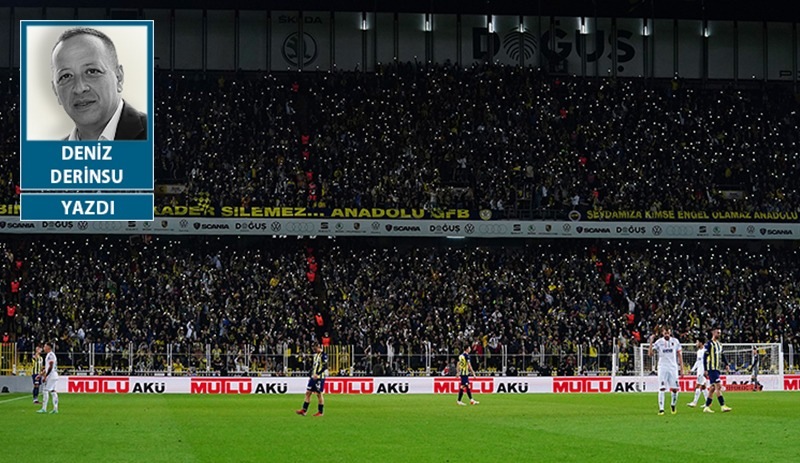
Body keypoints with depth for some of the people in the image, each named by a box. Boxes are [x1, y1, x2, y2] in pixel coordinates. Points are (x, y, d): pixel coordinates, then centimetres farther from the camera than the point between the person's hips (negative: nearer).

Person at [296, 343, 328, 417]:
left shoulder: (323, 355, -10)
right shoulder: (315, 355, 17)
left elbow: (325, 367, -17)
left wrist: (317, 374, -24)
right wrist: (311, 376, 21)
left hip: (320, 377, -8)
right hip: (313, 377, 8)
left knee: (319, 394, -4)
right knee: (308, 392, 3)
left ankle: (320, 412, 5)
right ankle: (304, 410, 3)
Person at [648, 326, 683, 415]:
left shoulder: (675, 341, 5)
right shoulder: (659, 342, -2)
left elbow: (679, 354, 10)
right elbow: (650, 353, -10)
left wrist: (681, 367, 5)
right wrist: (651, 342, -21)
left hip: (673, 368, 2)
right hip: (662, 367, -2)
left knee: (675, 389, 0)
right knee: (662, 388, -11)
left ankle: (673, 405, 26)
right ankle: (661, 409, -10)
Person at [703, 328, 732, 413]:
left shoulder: (719, 344, 16)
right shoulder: (709, 344, -8)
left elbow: (722, 356, 23)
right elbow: (705, 357, -10)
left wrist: (726, 364, 9)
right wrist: (705, 370, -14)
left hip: (717, 369, 8)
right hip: (712, 368, -8)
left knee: (712, 388, 9)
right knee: (718, 386, -14)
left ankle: (706, 407, 14)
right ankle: (723, 406, -17)